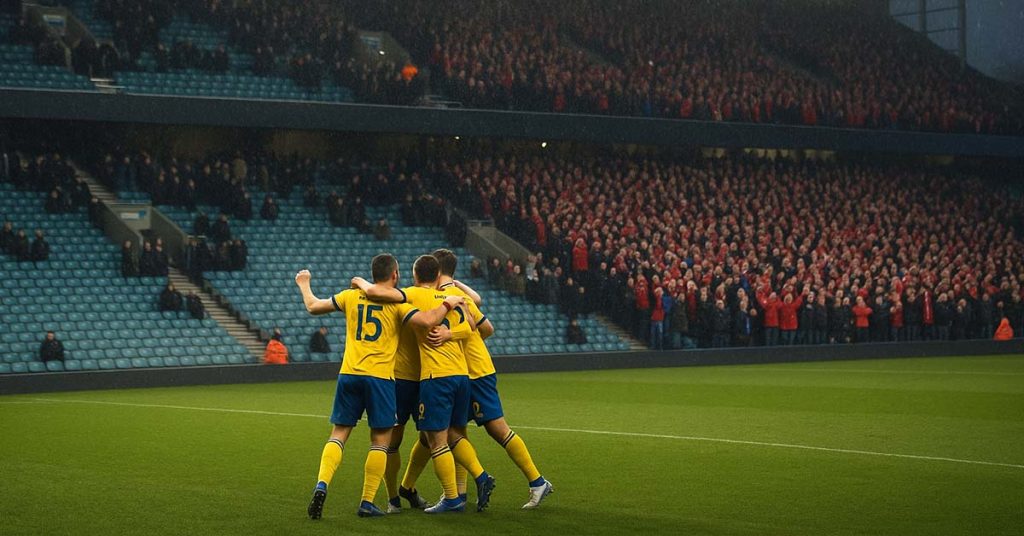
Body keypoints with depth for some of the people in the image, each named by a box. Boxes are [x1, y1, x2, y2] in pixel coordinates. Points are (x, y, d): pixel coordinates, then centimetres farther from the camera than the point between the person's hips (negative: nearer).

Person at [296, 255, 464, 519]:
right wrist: (447, 303, 2)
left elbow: (313, 306, 19)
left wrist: (304, 285, 38)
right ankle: (367, 503, 2)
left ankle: (321, 486, -11)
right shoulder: (397, 302, -1)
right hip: (379, 377, -3)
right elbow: (426, 320, -16)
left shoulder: (351, 296, 10)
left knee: (338, 434, 10)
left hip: (348, 374, 3)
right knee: (380, 440, 6)